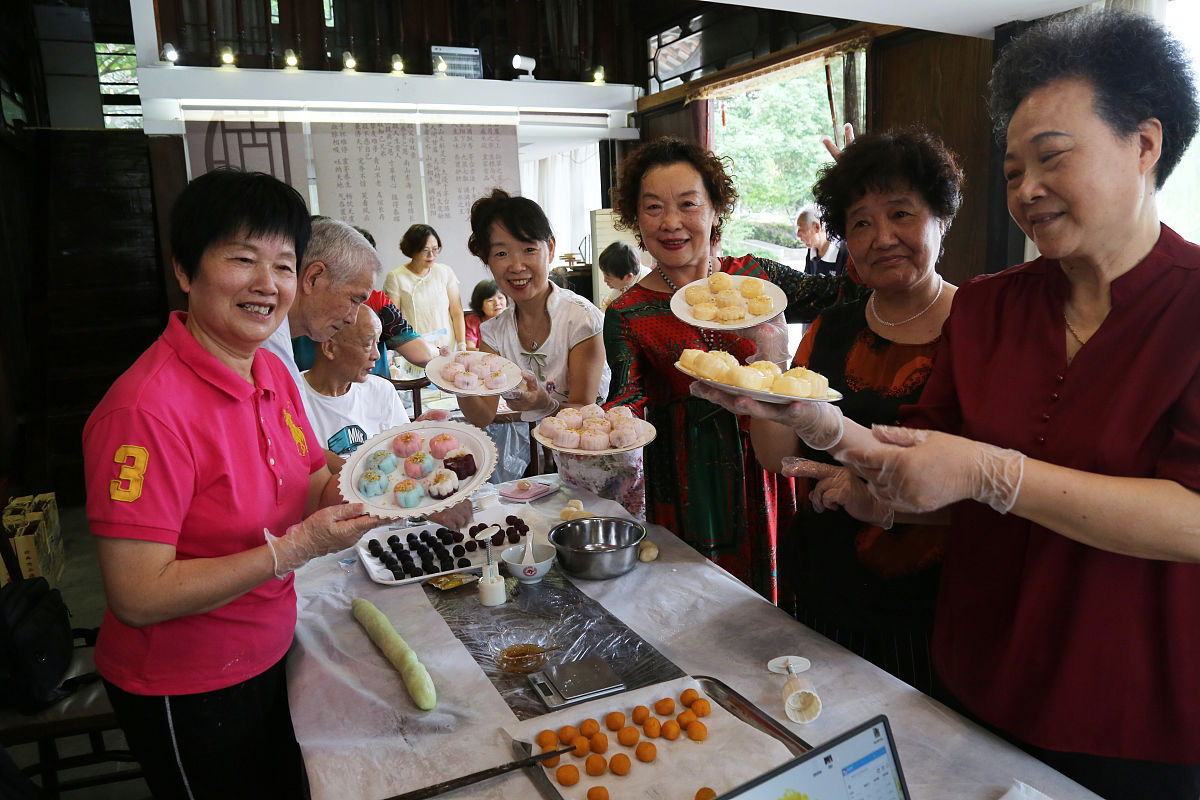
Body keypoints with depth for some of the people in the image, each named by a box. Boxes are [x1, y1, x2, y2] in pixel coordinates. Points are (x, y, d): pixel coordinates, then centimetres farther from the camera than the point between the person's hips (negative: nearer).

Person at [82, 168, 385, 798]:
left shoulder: (272, 372, -3)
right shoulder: (148, 406, -28)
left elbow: (311, 491, 6)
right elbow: (137, 596, -27)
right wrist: (297, 547, -28)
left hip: (266, 659, 7)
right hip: (183, 693, -7)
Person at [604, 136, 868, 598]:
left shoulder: (753, 276, 2)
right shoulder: (626, 316, -4)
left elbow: (845, 294, -2)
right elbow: (627, 397, -13)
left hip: (763, 473, 2)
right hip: (685, 491, -2)